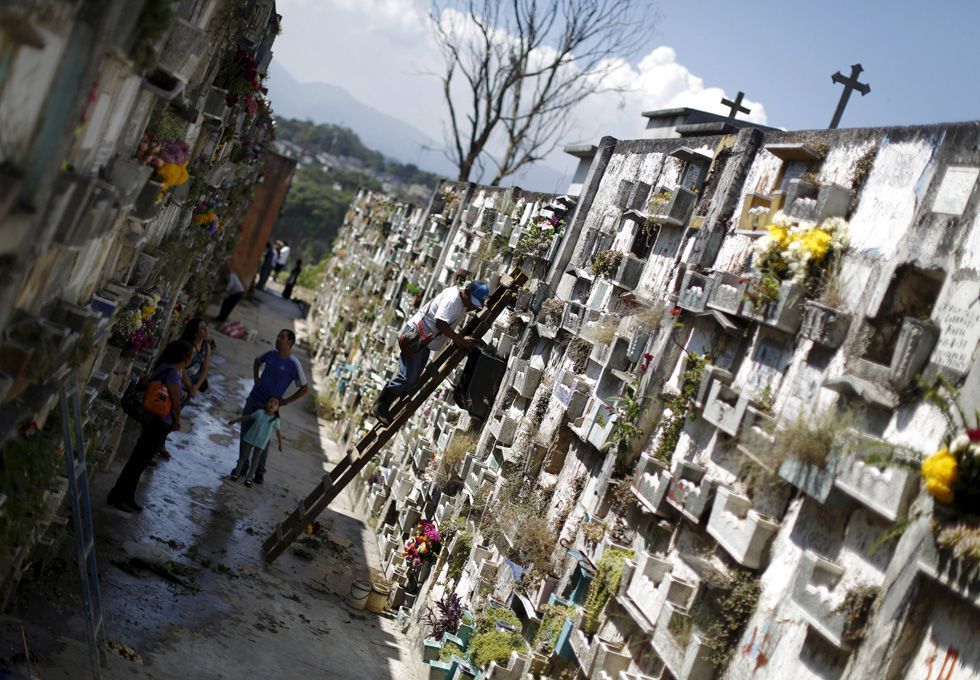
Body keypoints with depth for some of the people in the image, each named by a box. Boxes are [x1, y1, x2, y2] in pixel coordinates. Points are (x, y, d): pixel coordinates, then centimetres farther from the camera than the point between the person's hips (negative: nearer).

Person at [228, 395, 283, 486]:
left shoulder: (276, 420, -12)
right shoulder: (260, 413, -13)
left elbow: (279, 431, 1)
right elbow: (247, 417, 0)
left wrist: (280, 444, 7)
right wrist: (234, 421, 9)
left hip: (261, 443, 0)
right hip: (250, 439, 0)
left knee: (255, 461, 8)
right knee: (244, 457, 14)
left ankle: (249, 478, 21)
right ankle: (237, 472, 28)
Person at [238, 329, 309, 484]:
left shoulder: (293, 364, -15)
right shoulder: (271, 354, 0)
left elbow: (305, 388, -10)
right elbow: (257, 361, 24)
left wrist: (285, 402, -9)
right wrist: (256, 378, 9)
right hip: (253, 399, 5)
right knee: (245, 433, 10)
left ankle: (260, 471, 17)